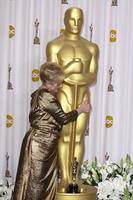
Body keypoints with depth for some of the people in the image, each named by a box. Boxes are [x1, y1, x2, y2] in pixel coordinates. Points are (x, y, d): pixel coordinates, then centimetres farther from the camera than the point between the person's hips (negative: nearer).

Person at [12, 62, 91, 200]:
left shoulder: (38, 94, 10)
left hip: (41, 142, 10)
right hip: (41, 144, -10)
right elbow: (63, 118, -14)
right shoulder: (47, 97, -19)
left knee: (46, 178, 15)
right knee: (36, 179, -1)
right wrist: (80, 109, -2)